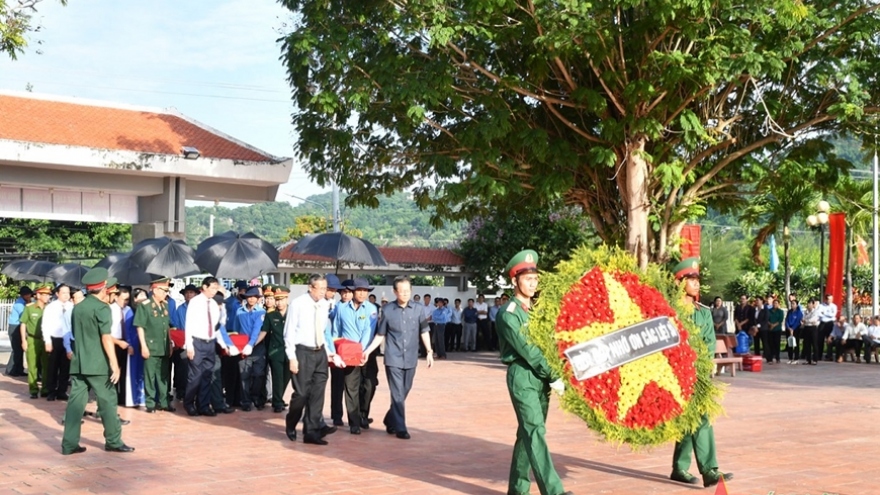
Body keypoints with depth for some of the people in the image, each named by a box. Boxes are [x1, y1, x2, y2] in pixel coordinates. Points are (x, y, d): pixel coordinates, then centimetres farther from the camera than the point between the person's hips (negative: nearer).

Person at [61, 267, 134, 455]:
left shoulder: (77, 307, 12)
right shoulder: (102, 307, -10)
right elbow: (106, 338, -16)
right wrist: (114, 364, -16)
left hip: (78, 363, 7)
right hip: (98, 364, -7)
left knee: (75, 402, 4)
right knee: (107, 401, 4)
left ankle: (69, 444, 2)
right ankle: (113, 441, 11)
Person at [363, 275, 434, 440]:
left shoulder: (418, 310, 0)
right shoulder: (387, 310, -3)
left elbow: (424, 332, 8)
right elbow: (380, 335, 4)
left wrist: (429, 351, 0)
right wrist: (368, 351, -3)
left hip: (410, 359, 3)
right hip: (393, 359, -3)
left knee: (403, 393, 13)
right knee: (398, 394, -5)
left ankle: (390, 421, 32)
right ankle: (400, 428, 1)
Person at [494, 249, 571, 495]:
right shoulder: (508, 313, -8)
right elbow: (526, 348, -15)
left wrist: (551, 376, 1)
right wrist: (553, 376, -15)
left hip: (541, 376, 7)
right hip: (522, 375, -7)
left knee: (528, 431, 10)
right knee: (535, 431, -13)